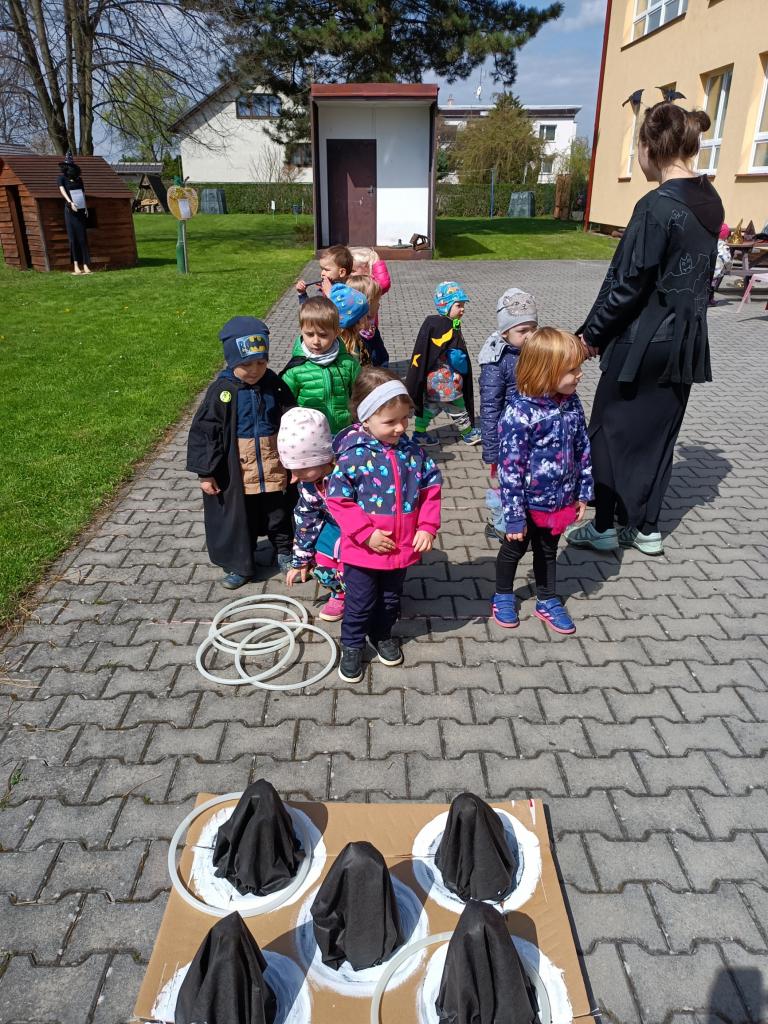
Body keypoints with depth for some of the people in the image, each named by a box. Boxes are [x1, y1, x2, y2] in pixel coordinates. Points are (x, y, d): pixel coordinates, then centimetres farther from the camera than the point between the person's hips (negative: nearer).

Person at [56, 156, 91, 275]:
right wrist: (70, 202, -29)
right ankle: (75, 265, -5)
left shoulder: (79, 179, 15)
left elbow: (83, 193, 13)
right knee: (73, 238, -5)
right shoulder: (61, 178, 4)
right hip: (70, 211, -3)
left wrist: (86, 208, -1)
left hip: (81, 211, 3)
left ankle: (85, 265, -6)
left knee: (83, 238, -3)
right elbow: (62, 190, -11)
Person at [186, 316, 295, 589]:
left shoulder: (274, 385, -5)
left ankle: (284, 552, 41)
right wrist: (205, 472, -10)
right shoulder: (222, 391, -14)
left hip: (273, 468, 2)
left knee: (278, 513, 19)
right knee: (238, 519, 12)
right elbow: (203, 432, -10)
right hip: (236, 471, -2)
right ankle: (239, 565, 30)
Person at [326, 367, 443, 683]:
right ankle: (352, 645, 38)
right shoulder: (353, 455, -20)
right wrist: (366, 533, -19)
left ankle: (383, 635, 50)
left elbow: (431, 488, 3)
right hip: (363, 549, -4)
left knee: (390, 599, 25)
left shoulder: (412, 451, -6)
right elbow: (337, 499, -17)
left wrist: (427, 527, -6)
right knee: (360, 603, 14)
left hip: (402, 547, 4)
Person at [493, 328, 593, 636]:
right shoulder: (519, 414, -28)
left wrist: (582, 492, 7)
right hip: (528, 503, -5)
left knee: (548, 551, 23)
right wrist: (514, 517, -21)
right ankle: (503, 596, 42)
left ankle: (547, 602, 43)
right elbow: (509, 469, -24)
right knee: (515, 549, 18)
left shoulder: (571, 403, -8)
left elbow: (583, 449, 4)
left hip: (560, 500, 5)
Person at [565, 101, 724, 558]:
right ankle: (646, 528, 23)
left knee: (612, 430, 6)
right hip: (686, 340, 8)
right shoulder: (710, 201, 7)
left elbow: (627, 282, -16)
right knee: (659, 432, 14)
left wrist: (592, 333, -7)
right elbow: (702, 273, 13)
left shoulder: (657, 206, -18)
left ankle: (605, 527, 15)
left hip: (643, 340, -7)